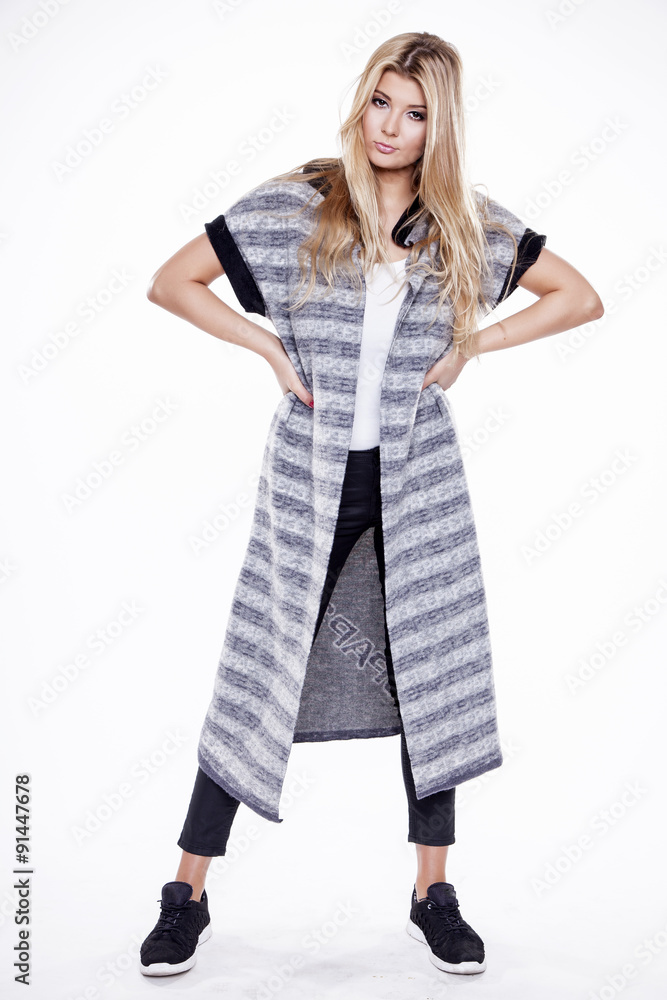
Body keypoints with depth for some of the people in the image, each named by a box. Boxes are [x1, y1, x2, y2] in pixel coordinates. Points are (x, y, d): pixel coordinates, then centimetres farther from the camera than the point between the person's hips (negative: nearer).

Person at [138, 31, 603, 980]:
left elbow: (580, 298, 10)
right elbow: (171, 282, 4)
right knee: (260, 674, 1)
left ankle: (434, 896, 22)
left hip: (419, 475, 2)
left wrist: (470, 343, 0)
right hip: (311, 473, -1)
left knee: (431, 676, 5)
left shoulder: (471, 223, 4)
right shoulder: (294, 203, -1)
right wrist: (269, 345, -6)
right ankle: (186, 899, 16)